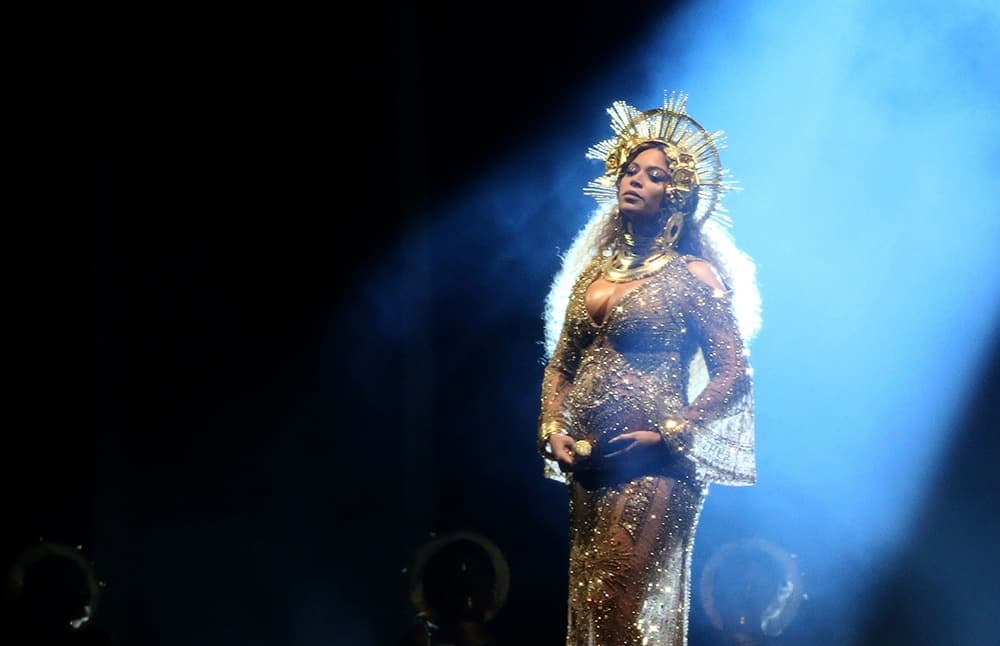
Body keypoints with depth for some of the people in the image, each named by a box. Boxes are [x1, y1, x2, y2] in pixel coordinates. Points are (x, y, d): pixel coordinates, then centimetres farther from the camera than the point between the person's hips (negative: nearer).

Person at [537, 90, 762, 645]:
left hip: (653, 468, -6)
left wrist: (668, 436, -13)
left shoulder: (693, 276, -2)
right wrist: (553, 430, 3)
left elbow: (734, 374, -6)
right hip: (589, 467, 6)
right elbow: (560, 364, 19)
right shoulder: (592, 272, 15)